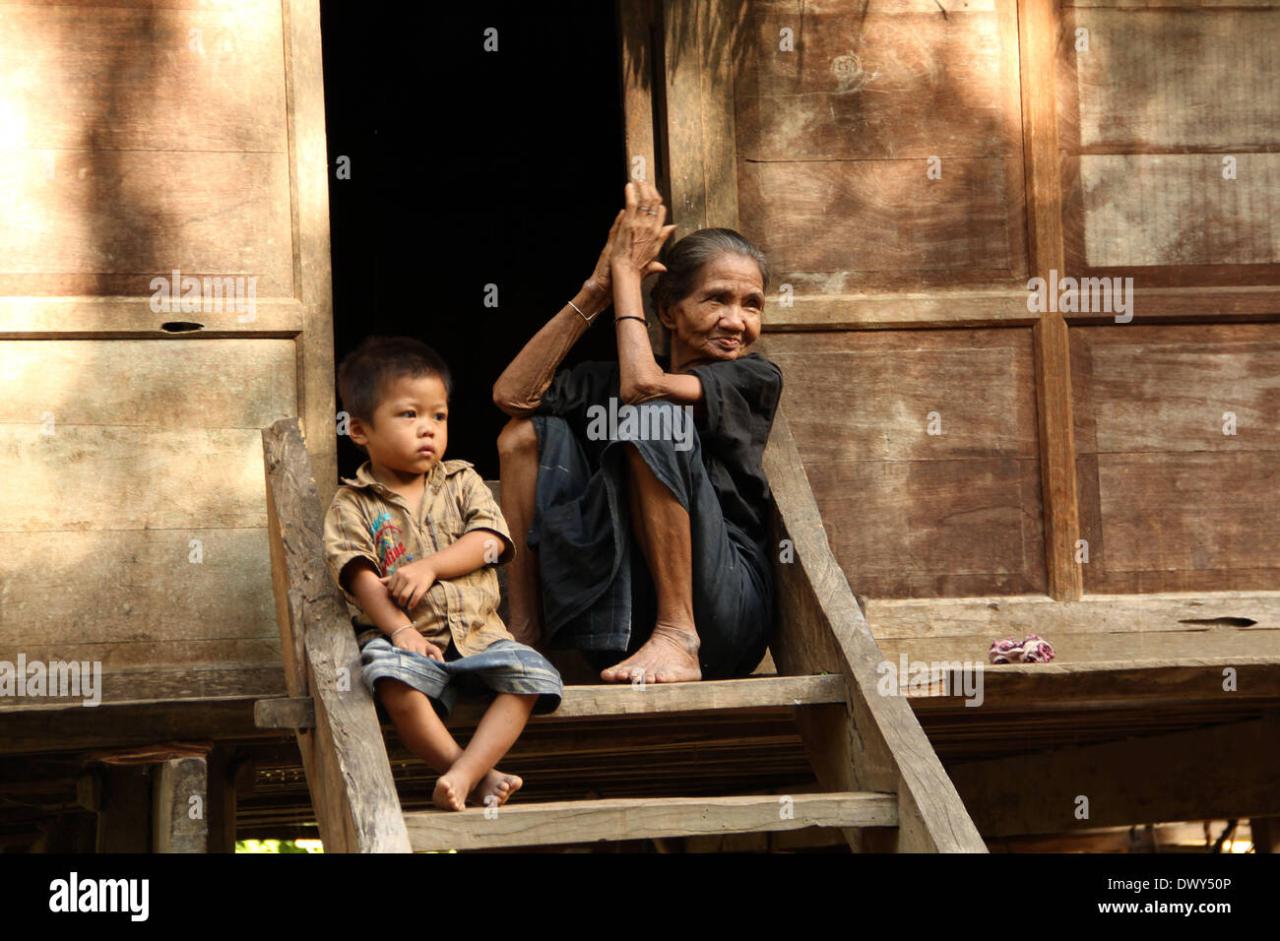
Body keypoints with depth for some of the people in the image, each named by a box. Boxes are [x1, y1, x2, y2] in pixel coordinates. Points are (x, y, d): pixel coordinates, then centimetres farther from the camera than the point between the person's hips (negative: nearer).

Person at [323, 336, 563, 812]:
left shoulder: (462, 481, 14)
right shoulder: (352, 504, 6)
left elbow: (489, 541, -1)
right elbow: (360, 575, -8)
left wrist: (429, 566, -16)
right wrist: (399, 629, -24)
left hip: (477, 632, 3)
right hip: (406, 638, -3)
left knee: (532, 675, -24)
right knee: (390, 673, -36)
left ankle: (462, 773, -33)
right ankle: (481, 775, -31)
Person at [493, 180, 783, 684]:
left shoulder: (755, 378, 2)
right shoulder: (609, 378, 16)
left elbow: (642, 384, -16)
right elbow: (512, 393, 0)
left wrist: (627, 272, -3)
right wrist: (597, 288, 1)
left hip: (723, 613, -5)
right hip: (623, 619, 5)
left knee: (652, 416, -22)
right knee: (528, 431, 1)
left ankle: (678, 638, -26)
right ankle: (523, 636, -8)